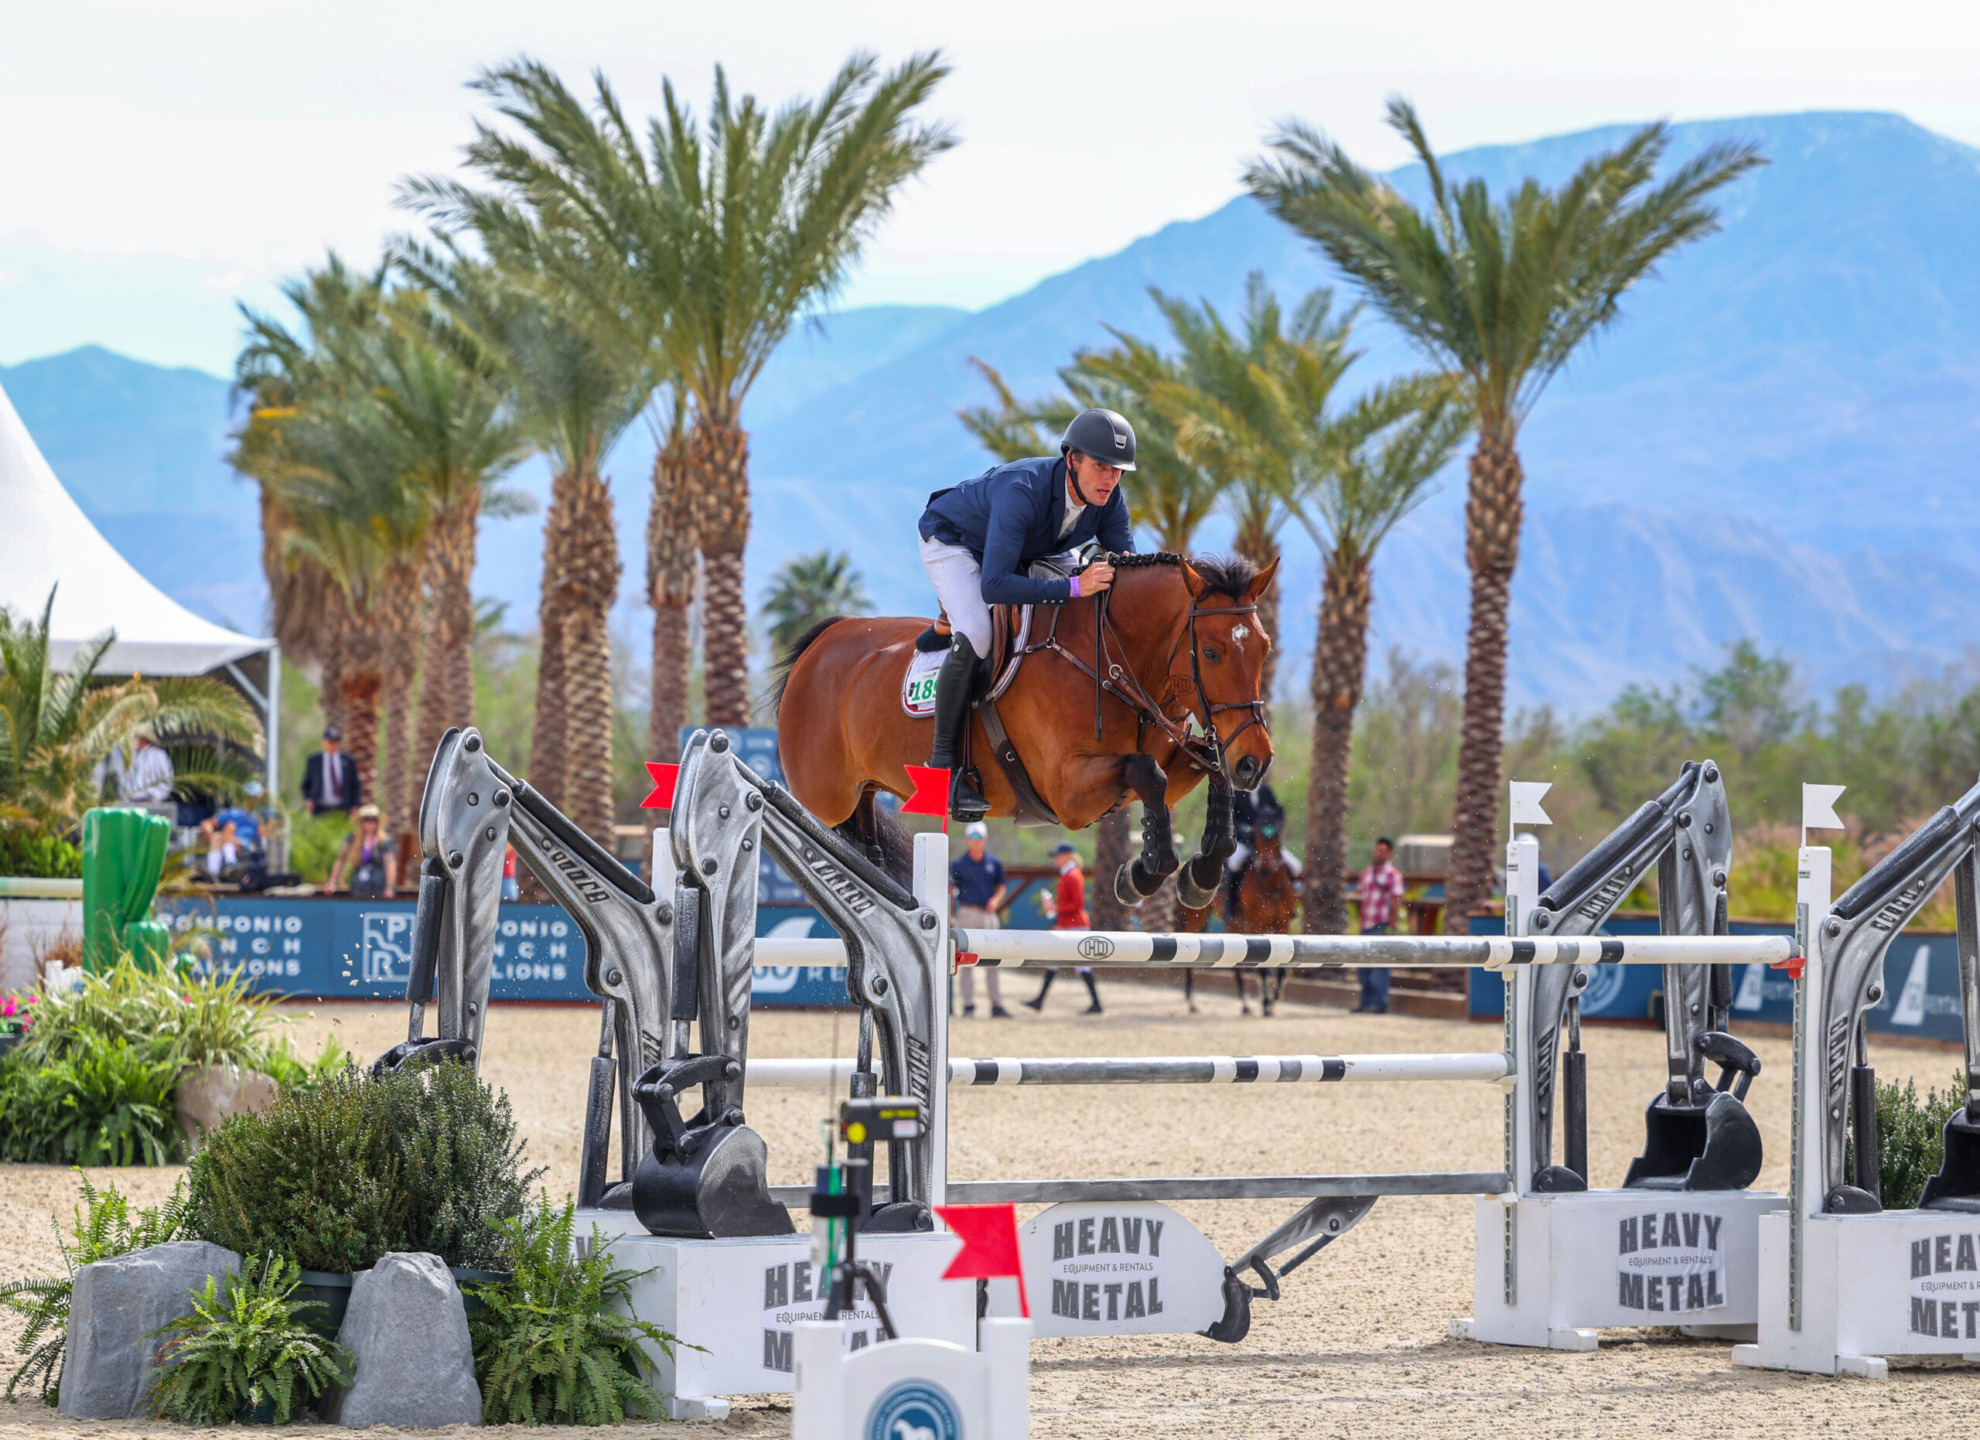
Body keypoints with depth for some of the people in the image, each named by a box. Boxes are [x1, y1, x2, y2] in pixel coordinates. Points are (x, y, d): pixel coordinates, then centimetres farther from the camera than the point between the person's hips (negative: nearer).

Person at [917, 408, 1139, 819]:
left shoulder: (1109, 499, -23)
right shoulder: (1023, 492, -43)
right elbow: (993, 586, -49)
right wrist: (1074, 586, -56)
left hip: (1028, 552, 7)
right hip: (953, 542, -7)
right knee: (975, 637, -31)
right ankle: (943, 763, -21)